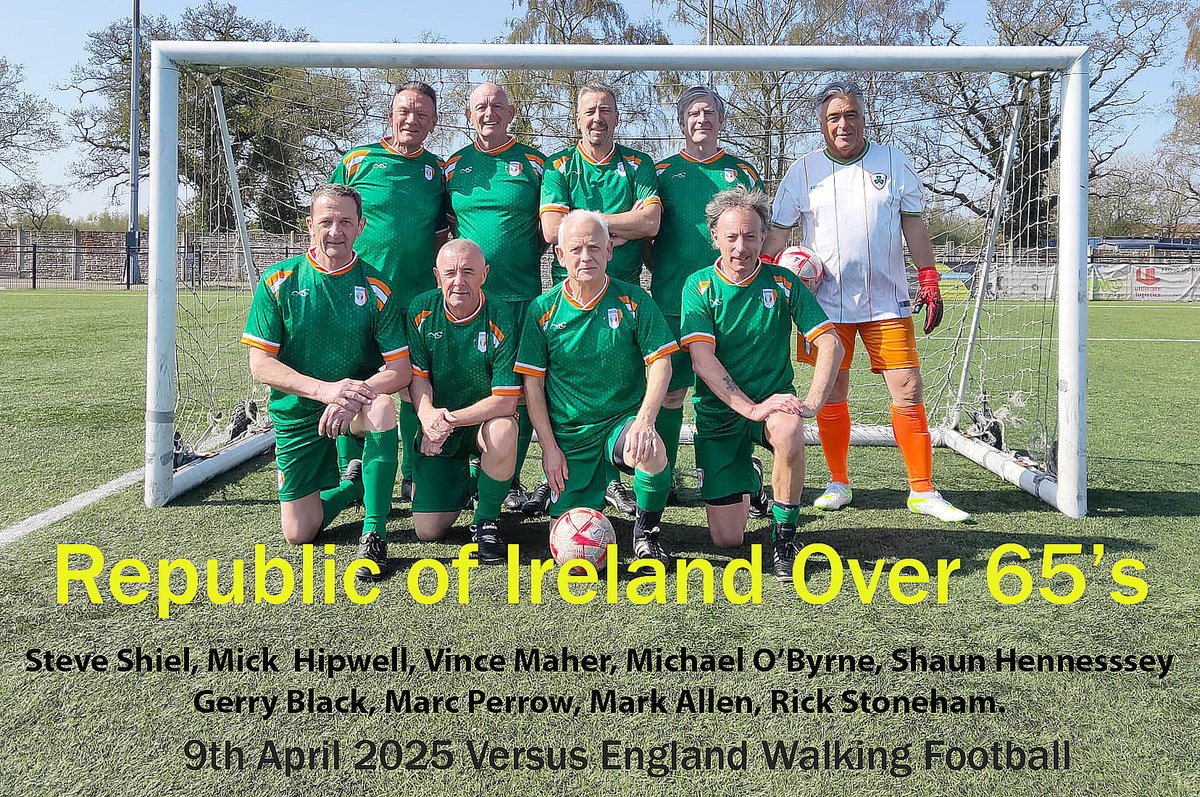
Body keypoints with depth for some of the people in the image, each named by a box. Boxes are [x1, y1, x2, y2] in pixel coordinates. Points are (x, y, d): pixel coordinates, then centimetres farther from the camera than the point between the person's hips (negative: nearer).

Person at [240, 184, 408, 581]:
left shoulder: (376, 287, -6)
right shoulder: (278, 281, -7)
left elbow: (400, 369, -11)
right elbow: (260, 365, -12)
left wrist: (354, 395, -30)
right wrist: (325, 389, -26)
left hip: (355, 404, -1)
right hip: (297, 414, 1)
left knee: (381, 407, -38)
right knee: (297, 533, 0)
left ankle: (374, 534, -25)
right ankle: (353, 483, 32)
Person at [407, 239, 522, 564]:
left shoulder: (500, 321, -18)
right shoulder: (421, 310, -8)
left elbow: (506, 401, -21)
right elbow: (418, 376, -5)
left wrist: (451, 419, -30)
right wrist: (428, 416, -26)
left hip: (484, 419, -2)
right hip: (437, 426, 2)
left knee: (503, 433, -40)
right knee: (427, 530, -6)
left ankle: (486, 521, -13)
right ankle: (461, 479, 29)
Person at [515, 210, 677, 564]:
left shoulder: (633, 300, -3)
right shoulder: (543, 310, -2)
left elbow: (660, 363, -6)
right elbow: (532, 383, 1)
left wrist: (644, 421, -22)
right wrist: (549, 448, -4)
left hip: (623, 420, -1)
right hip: (569, 436, 1)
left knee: (652, 452, -36)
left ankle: (646, 533, -6)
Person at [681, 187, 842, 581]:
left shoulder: (782, 283, -1)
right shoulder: (699, 286, -4)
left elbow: (831, 343, -6)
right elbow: (701, 358, -16)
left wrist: (813, 401, -21)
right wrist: (750, 408, -26)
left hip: (773, 401, 0)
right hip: (718, 413, 0)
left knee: (788, 431, -39)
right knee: (727, 538, -4)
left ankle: (784, 535, -15)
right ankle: (746, 481, 33)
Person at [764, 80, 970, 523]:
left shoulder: (893, 163, 7)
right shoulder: (802, 171, 5)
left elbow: (913, 226, 9)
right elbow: (777, 234, 7)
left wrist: (929, 283, 3)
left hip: (887, 301, 0)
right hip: (825, 304, 0)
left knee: (908, 393, -5)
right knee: (831, 396, 6)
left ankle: (922, 491, 4)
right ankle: (838, 483, 21)